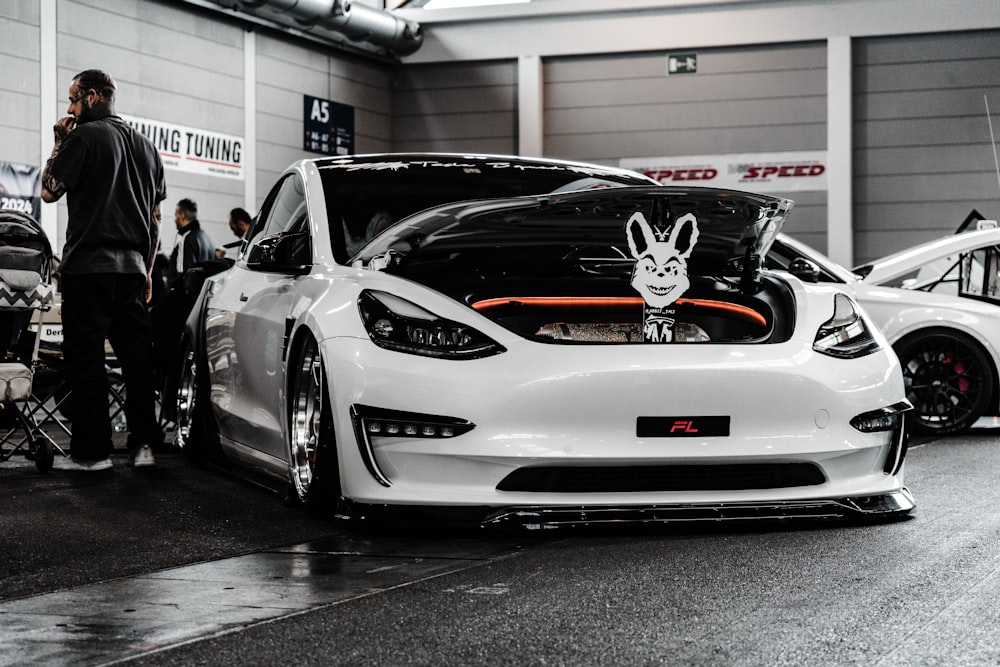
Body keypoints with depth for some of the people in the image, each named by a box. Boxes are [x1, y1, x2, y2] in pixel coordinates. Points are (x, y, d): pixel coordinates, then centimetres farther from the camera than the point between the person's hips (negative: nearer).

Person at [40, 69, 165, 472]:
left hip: (88, 265, -6)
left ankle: (91, 450, -3)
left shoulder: (84, 137, -6)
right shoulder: (145, 146, 16)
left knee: (85, 355, -3)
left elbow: (49, 191, -4)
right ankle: (143, 444, 6)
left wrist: (59, 146, 7)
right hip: (131, 267, 6)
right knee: (136, 355, 7)